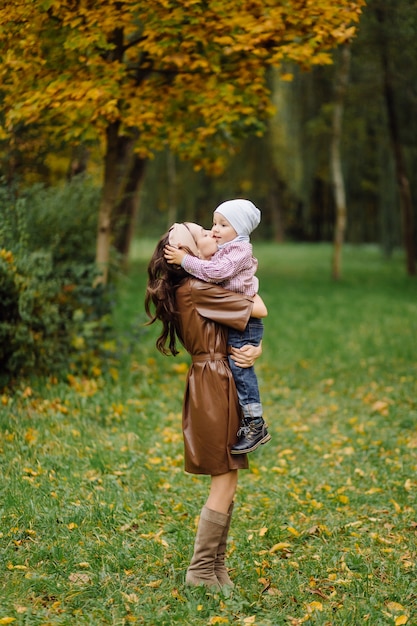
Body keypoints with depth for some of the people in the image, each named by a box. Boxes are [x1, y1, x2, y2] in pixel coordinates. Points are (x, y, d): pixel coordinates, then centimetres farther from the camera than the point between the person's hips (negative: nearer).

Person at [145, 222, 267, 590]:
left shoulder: (181, 292, 13)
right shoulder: (197, 290, -16)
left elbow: (247, 323, 12)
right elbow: (260, 311, -12)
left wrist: (255, 349, -9)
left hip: (208, 385, 10)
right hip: (215, 385, -10)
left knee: (227, 483, 14)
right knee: (224, 483, -4)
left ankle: (217, 565, 21)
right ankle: (201, 570, 3)